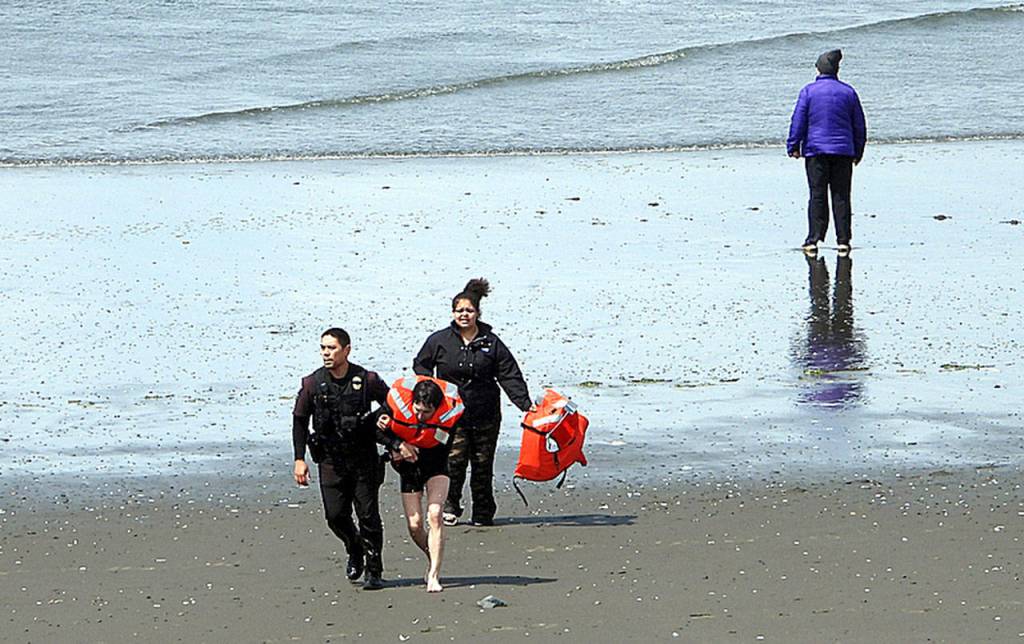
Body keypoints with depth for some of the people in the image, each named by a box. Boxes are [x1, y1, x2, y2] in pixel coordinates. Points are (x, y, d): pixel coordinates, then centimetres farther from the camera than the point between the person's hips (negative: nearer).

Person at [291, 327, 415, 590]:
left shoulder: (367, 381, -7)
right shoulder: (313, 384, -2)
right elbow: (299, 421, 7)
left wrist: (398, 443, -4)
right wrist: (300, 459, 0)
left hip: (363, 458, -2)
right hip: (330, 460, 2)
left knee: (368, 516, -3)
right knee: (335, 516, -2)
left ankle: (374, 571, 8)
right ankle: (355, 550, 28)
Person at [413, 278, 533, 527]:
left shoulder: (491, 343, 3)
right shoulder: (439, 341, 2)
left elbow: (510, 376, 2)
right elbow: (421, 366, 15)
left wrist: (526, 404, -8)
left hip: (485, 415, 1)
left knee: (483, 463, 6)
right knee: (454, 460, -10)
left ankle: (483, 513, 16)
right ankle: (450, 507, 6)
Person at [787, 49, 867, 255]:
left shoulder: (809, 91, -3)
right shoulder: (848, 92, 6)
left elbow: (798, 120, -4)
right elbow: (859, 125, 11)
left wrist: (793, 146, 5)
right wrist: (858, 152, 20)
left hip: (816, 150, -2)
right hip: (843, 150, 2)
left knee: (817, 195, 0)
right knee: (841, 196, 4)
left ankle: (814, 240, -4)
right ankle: (843, 241, 1)